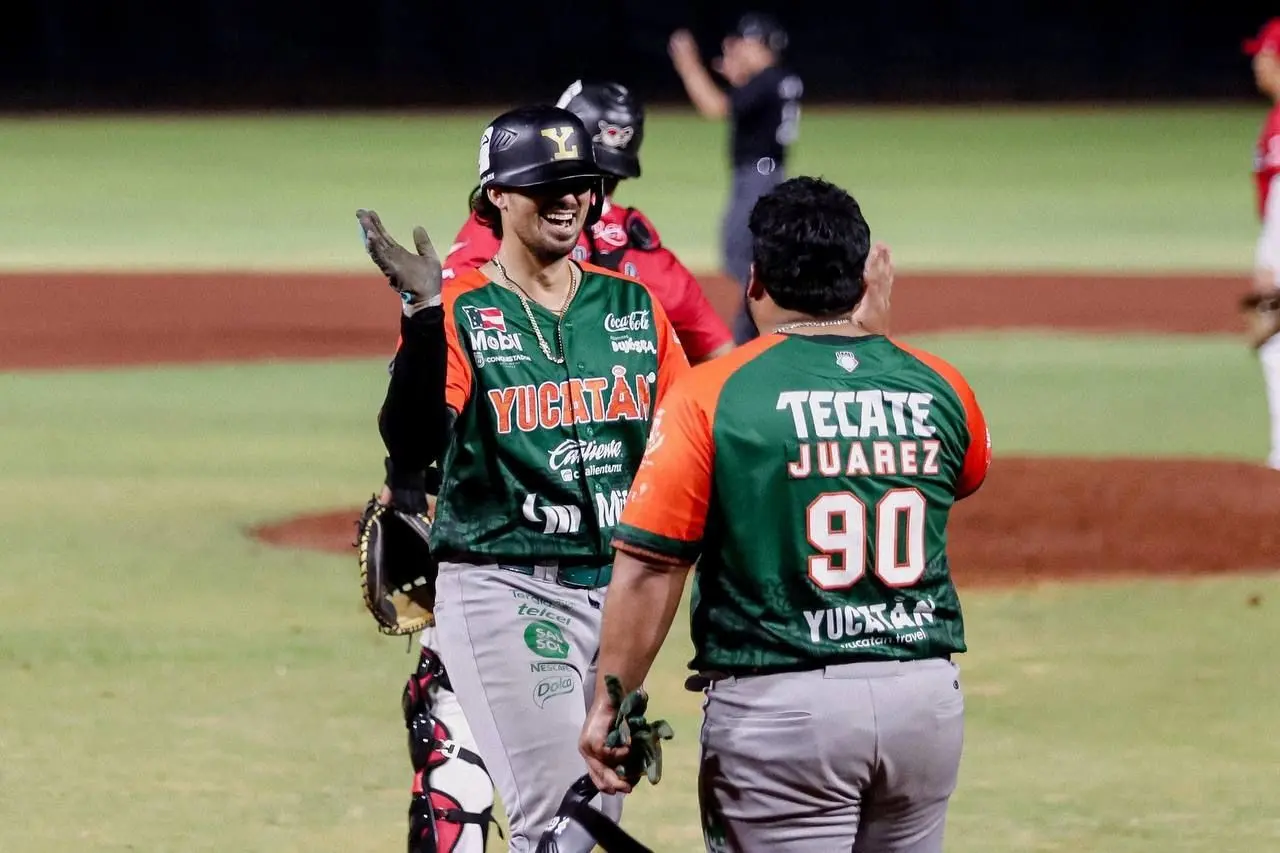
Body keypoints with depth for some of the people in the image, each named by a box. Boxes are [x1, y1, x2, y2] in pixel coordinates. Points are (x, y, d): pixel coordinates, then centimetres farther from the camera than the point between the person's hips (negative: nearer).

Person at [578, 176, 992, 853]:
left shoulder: (710, 395, -7)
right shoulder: (938, 389, 5)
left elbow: (648, 566, -10)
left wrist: (610, 703, -2)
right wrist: (875, 332, 28)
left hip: (781, 705, -4)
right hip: (927, 696, 4)